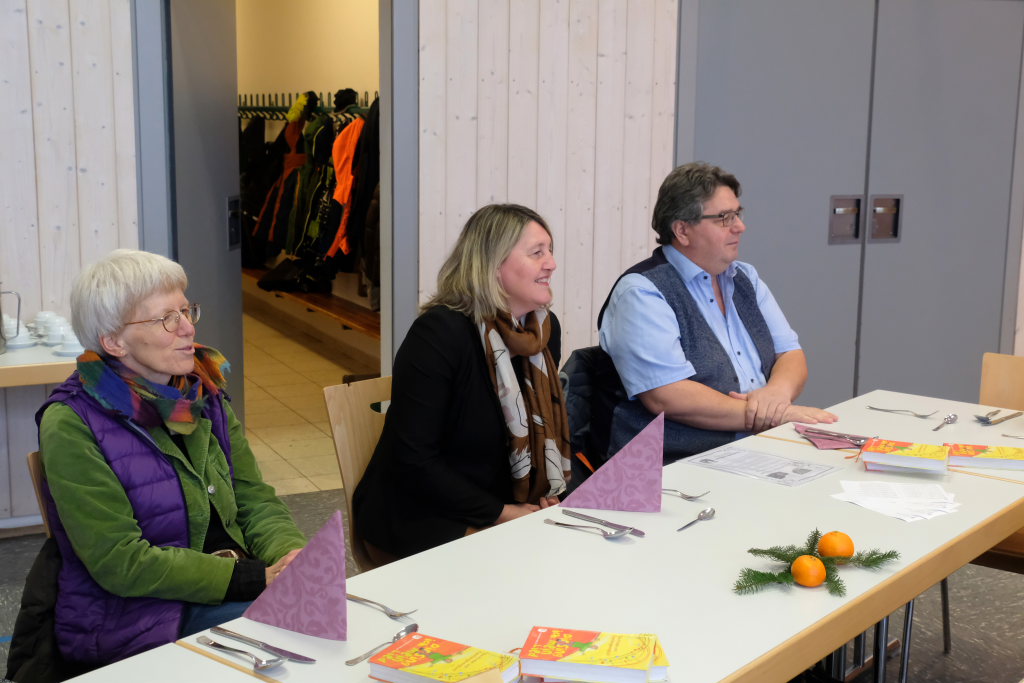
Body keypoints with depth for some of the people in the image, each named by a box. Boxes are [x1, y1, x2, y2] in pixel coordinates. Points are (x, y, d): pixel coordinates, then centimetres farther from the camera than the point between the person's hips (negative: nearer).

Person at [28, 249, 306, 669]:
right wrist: (255, 579, -22)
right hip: (130, 620, -6)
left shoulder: (204, 396, 9)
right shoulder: (71, 426, -12)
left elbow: (254, 500, 9)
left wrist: (292, 554, -15)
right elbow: (119, 562, -16)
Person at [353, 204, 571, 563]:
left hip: (511, 509, 7)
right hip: (416, 520, -7)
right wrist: (503, 513, -19)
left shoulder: (545, 329, 3)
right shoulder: (439, 334, -20)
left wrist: (545, 496, -3)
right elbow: (414, 461, -22)